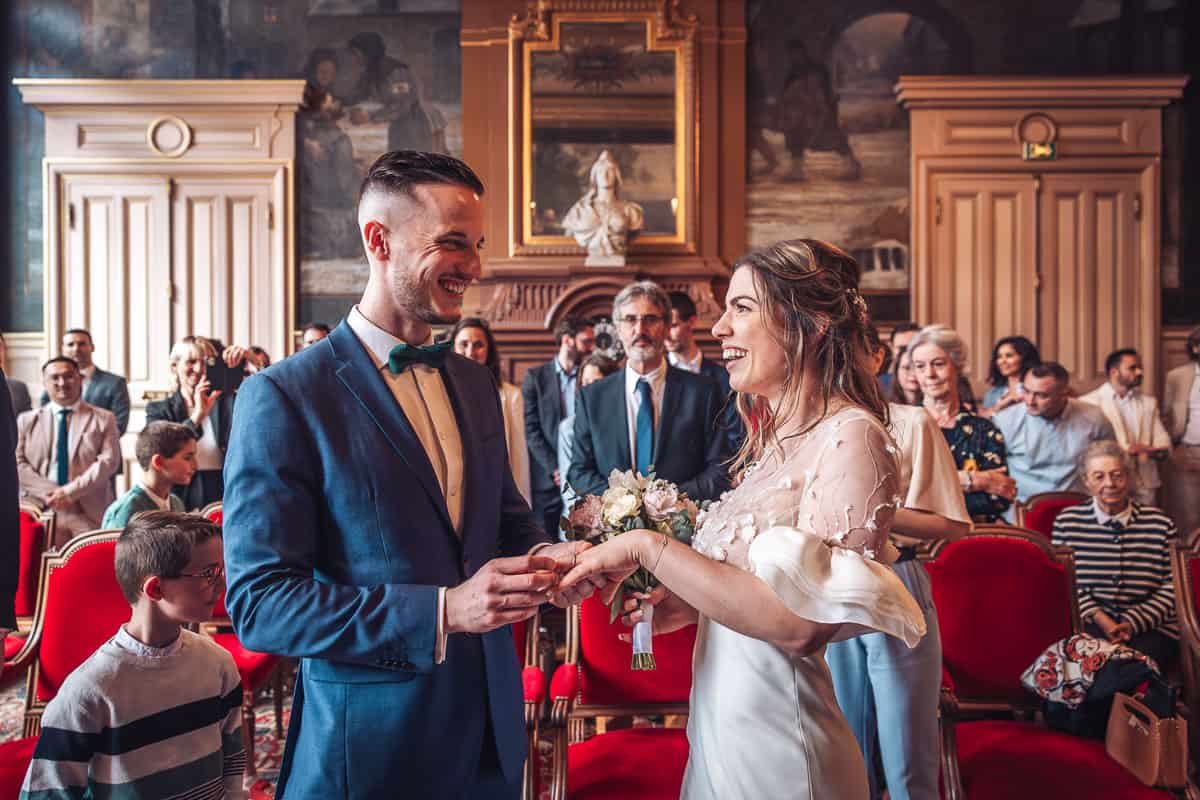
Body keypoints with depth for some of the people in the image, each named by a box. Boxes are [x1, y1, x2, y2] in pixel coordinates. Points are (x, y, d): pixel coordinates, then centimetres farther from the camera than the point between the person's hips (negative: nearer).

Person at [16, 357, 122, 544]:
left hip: (90, 514, -1)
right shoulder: (26, 420, 15)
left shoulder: (103, 419, 9)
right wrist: (49, 493, -10)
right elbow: (17, 463, 5)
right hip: (43, 511, 1)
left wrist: (70, 491, -12)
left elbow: (109, 461, -2)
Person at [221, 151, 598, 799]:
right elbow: (257, 601, -17)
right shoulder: (283, 397, -14)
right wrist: (443, 610, -26)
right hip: (368, 745, -6)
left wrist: (542, 557, -9)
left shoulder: (476, 384, 6)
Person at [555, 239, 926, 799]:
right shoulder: (775, 438, 6)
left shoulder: (851, 437, -18)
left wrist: (649, 547, -23)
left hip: (776, 740, -7)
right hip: (718, 724, 7)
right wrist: (692, 604, -3)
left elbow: (801, 621, -26)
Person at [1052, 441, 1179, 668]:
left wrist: (1134, 622, -10)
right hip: (1088, 622, 0)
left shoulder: (1159, 523, 6)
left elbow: (1173, 584, 2)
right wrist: (1098, 617, -10)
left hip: (1151, 624, 1)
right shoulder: (1067, 521, 5)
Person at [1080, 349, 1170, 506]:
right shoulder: (1090, 402, 0)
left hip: (1144, 485, 4)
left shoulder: (1149, 402, 15)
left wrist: (1149, 450, -12)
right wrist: (1123, 451, -15)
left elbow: (1165, 447, 9)